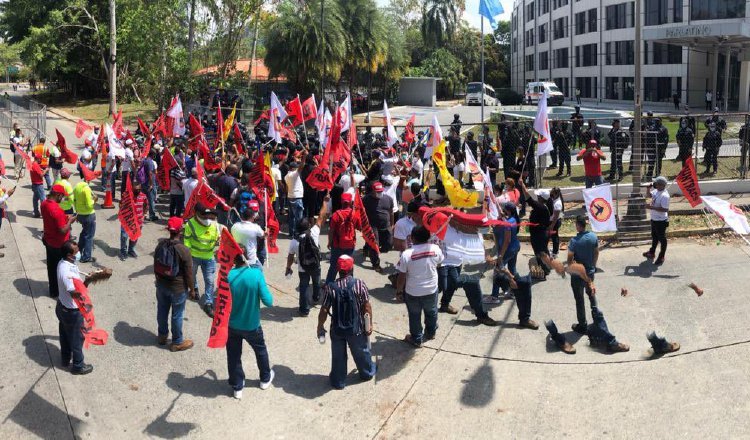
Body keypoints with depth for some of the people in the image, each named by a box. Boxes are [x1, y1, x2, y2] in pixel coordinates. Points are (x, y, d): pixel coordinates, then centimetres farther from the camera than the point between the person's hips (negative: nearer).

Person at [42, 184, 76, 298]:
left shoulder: (44, 203, -4)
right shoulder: (57, 210, -32)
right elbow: (63, 231, -29)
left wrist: (64, 217, 5)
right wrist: (70, 221, -14)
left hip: (48, 240, 9)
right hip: (59, 244, -8)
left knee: (51, 266, 21)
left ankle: (53, 289, 36)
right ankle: (57, 292, 23)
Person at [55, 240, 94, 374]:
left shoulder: (63, 263, -6)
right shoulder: (68, 272, -36)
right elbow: (76, 293, -40)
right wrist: (87, 280, -44)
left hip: (62, 307, 9)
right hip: (72, 312, -9)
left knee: (65, 334, 28)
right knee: (77, 338, 12)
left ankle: (65, 359, 48)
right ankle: (78, 366, 31)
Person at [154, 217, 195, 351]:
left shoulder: (160, 245, -7)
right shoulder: (184, 250, -25)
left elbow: (156, 265, 7)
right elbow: (188, 273, -17)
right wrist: (192, 289, -3)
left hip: (161, 285, 6)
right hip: (178, 288, -5)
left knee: (162, 311, 23)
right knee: (177, 315, 10)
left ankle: (162, 335, 42)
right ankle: (177, 342, 25)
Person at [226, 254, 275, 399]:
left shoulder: (228, 276, -17)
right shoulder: (256, 274, -22)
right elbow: (268, 301, -20)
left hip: (232, 325, 0)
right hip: (252, 325, 0)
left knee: (233, 356, 19)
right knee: (261, 350, 26)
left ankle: (237, 387, 31)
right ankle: (265, 379, 45)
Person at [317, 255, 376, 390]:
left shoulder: (330, 287, -14)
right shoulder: (359, 284, -16)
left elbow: (324, 311, -10)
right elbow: (367, 306, -11)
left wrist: (320, 327, 5)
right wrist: (369, 324, 3)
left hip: (337, 329, 0)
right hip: (356, 328, 0)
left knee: (338, 356, 19)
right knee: (362, 352, 24)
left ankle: (338, 381, 33)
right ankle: (367, 372, 46)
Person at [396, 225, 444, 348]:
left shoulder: (406, 254, -24)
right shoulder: (435, 249, -16)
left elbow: (402, 277, -16)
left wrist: (398, 291, 0)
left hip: (412, 292, -3)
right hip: (432, 289, 3)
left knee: (415, 316, 20)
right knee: (431, 312, 28)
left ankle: (417, 339, 36)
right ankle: (431, 333, 50)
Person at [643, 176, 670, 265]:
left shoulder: (664, 196, -29)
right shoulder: (656, 191, -2)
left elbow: (665, 209, -31)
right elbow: (650, 194, 19)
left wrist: (652, 207, -31)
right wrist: (649, 188, -2)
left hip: (661, 221, -9)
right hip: (654, 219, 9)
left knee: (662, 239, 8)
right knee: (654, 237, 26)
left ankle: (661, 257, 23)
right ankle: (652, 252, 44)